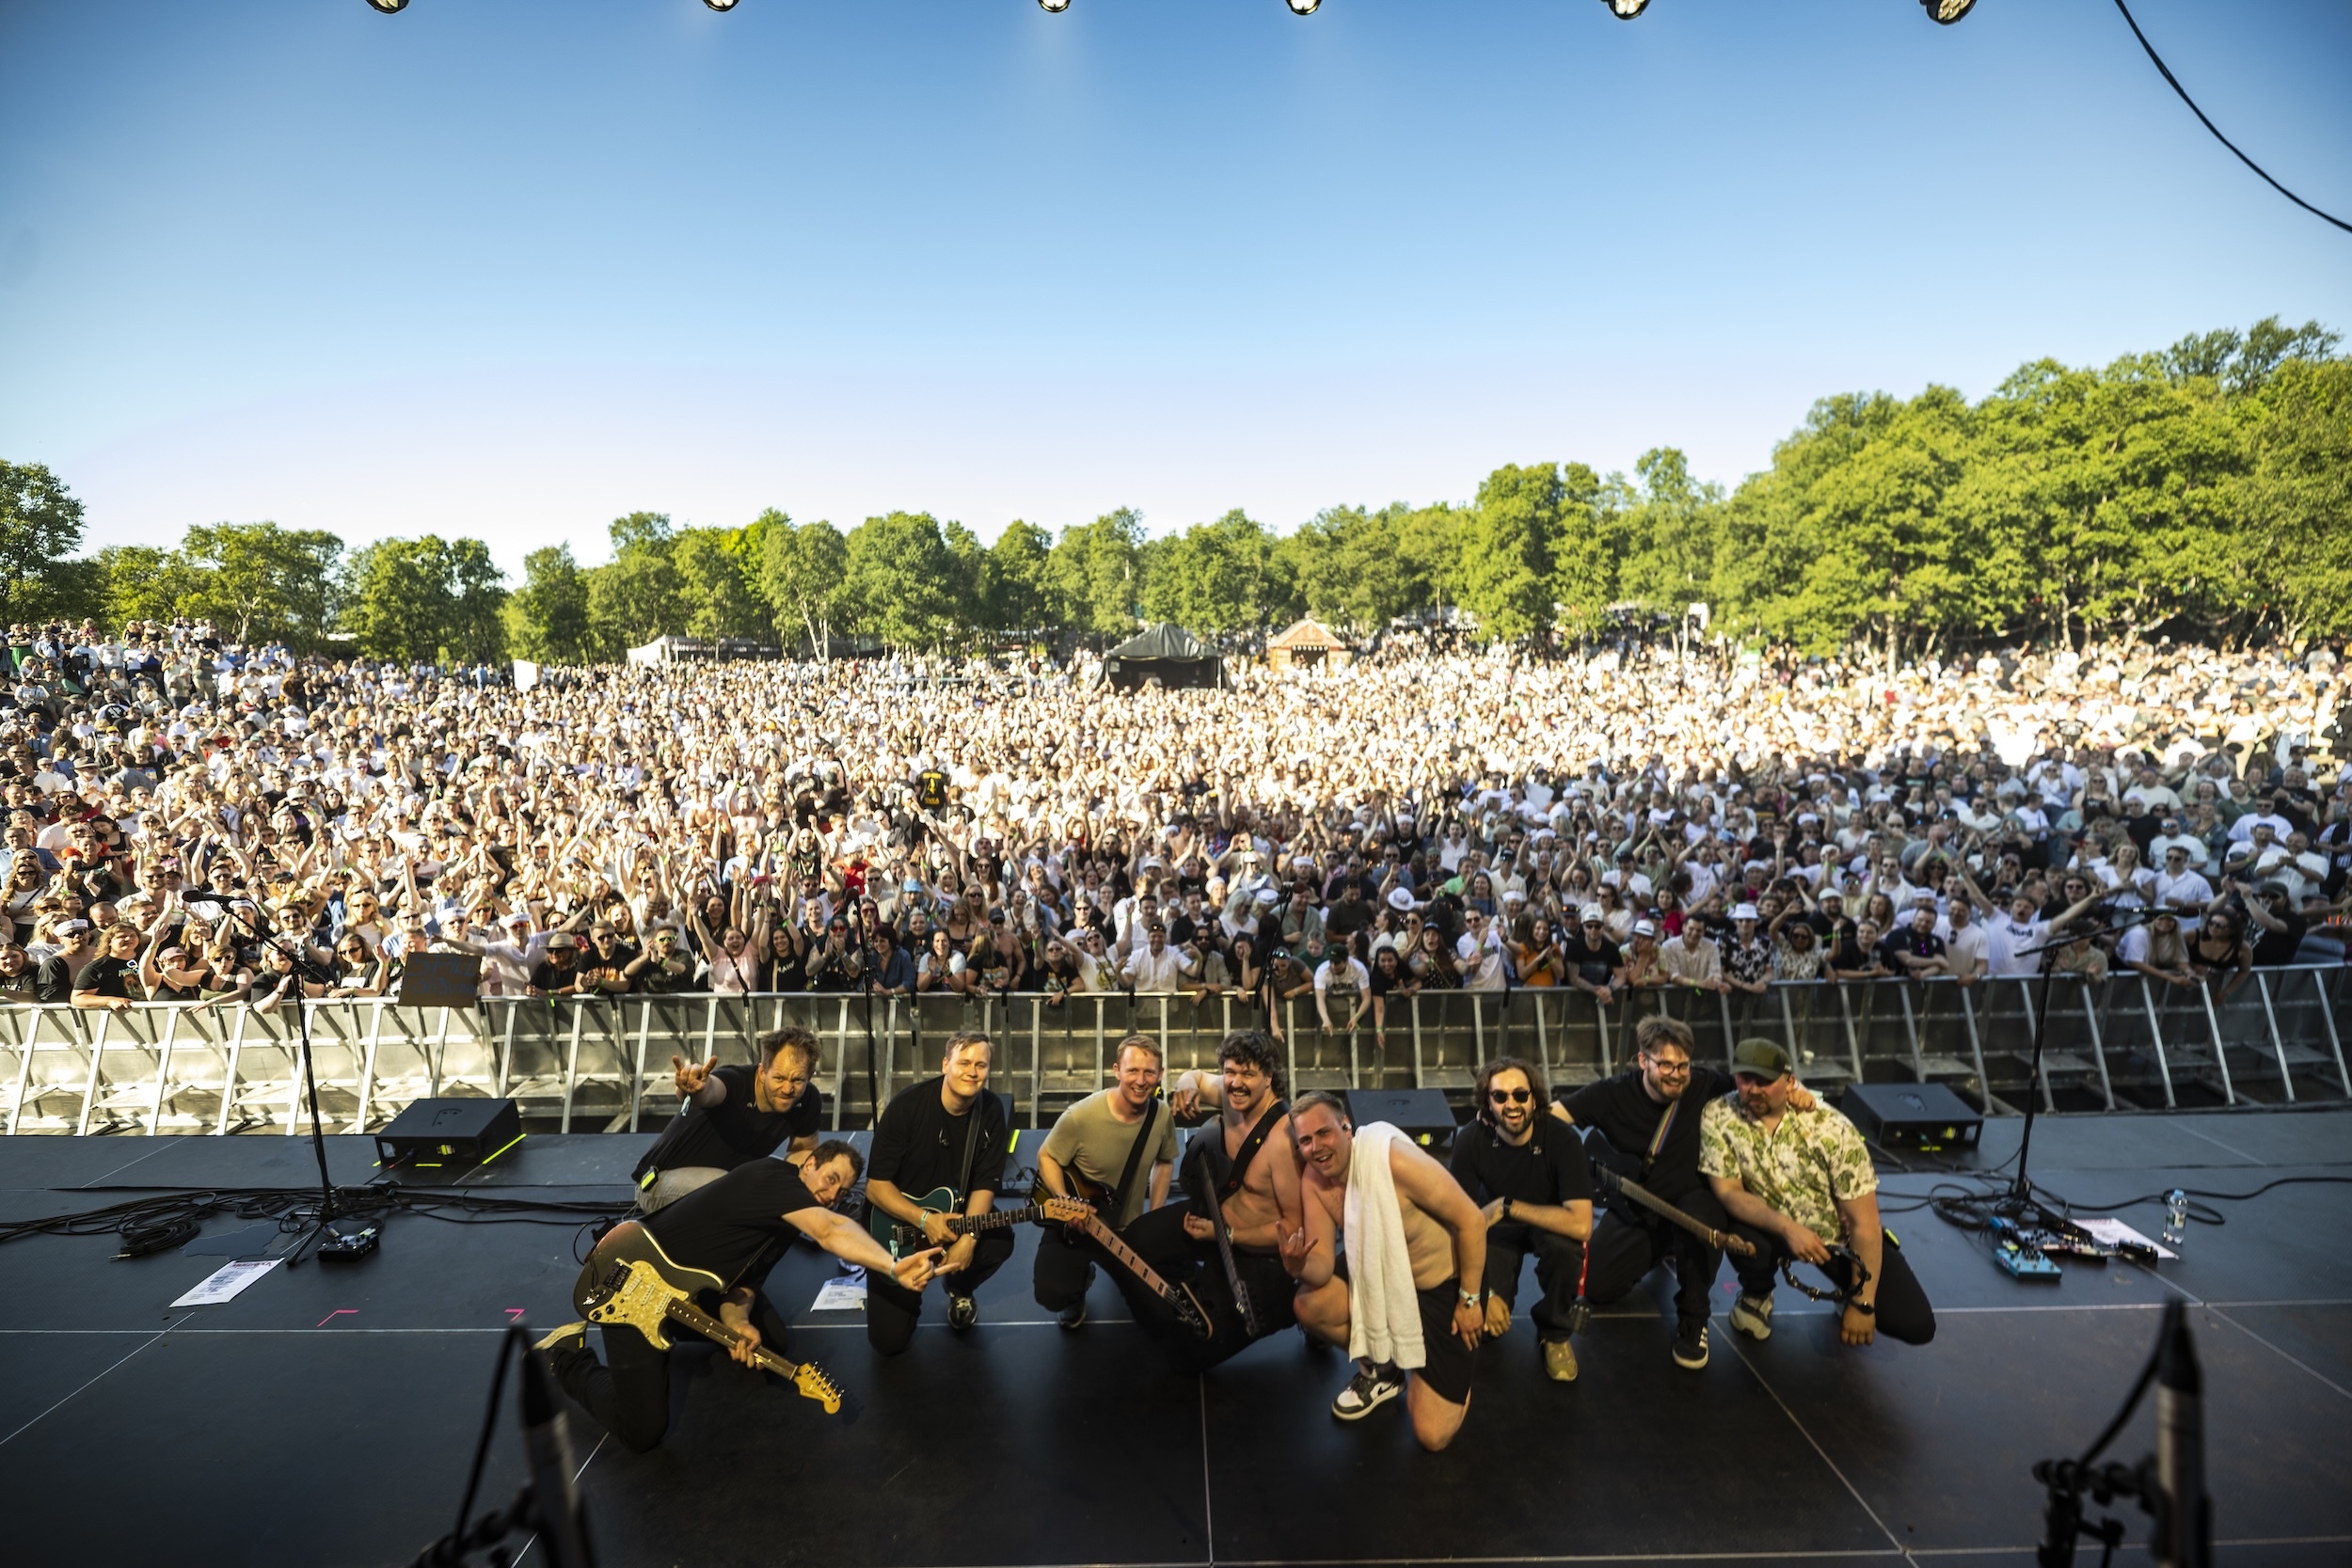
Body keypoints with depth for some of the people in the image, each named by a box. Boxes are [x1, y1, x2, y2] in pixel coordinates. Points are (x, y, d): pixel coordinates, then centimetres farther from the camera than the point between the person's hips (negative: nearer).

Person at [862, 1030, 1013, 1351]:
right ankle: (909, 1295, 27)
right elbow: (875, 1185, -20)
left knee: (1000, 1240, -28)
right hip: (898, 1222, -2)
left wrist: (969, 1237, -27)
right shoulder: (906, 1105, -22)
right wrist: (924, 1220, -31)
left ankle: (959, 1289, 6)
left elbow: (985, 1183, -12)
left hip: (957, 1214, 3)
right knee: (889, 1339, -8)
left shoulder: (992, 1112, -12)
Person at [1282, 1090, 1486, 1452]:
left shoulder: (1392, 1160, -33)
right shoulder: (1313, 1180, -13)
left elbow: (1471, 1221, -24)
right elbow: (1323, 1264, -13)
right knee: (1309, 1305, -18)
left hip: (1445, 1285, -5)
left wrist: (1469, 1300, -16)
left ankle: (1457, 1369, 23)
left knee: (1432, 1435, -9)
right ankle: (1380, 1370, 10)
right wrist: (1299, 1266, -38)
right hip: (1383, 1279, 6)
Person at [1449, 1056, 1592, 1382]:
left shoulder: (1561, 1140, -29)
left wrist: (1508, 1206, -37)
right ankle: (1500, 1287, 19)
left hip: (1548, 1224, 0)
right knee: (1482, 1323, -19)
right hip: (1496, 1230, 1)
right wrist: (1483, 1292, -25)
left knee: (1565, 1244, -36)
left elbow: (1581, 1225, -38)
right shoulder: (1472, 1139, -25)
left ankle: (1555, 1333, -5)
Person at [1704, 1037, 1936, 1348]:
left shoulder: (1832, 1129, -24)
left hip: (1840, 1236, 0)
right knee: (1743, 1238, -35)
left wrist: (1862, 1304, -18)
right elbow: (1728, 1191, -21)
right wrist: (1787, 1227, -38)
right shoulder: (1718, 1117, -21)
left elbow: (1864, 1223, -19)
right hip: (1774, 1228, 0)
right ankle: (1756, 1295, 3)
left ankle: (1850, 1295, 22)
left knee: (1916, 1325, -14)